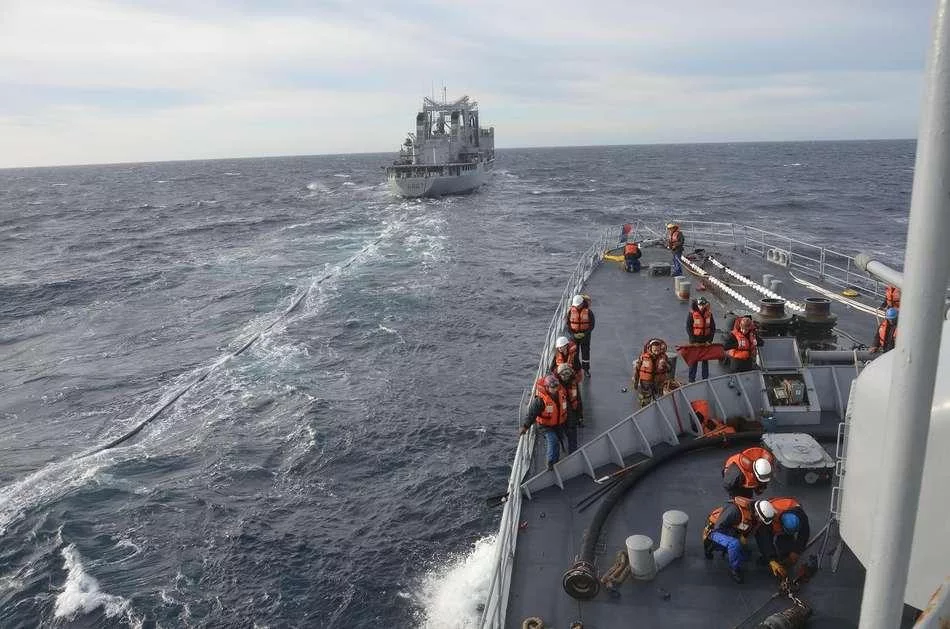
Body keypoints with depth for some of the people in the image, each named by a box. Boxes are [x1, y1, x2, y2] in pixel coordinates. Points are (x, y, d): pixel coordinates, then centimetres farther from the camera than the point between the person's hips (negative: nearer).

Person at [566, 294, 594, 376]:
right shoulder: (571, 311, -7)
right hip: (574, 334, 1)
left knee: (585, 352, 4)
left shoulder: (588, 312, -12)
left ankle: (586, 369, 18)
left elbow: (592, 325, -6)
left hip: (585, 335, -1)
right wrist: (573, 334, -12)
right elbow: (568, 323, -1)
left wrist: (584, 334, -16)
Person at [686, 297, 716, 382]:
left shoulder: (709, 314, 1)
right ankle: (691, 379, 7)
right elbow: (688, 328, -6)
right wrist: (693, 340, -13)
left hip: (706, 340, 3)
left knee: (705, 359, 10)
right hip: (695, 341, -3)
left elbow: (713, 328, 7)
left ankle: (705, 378, 20)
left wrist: (710, 340, -4)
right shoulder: (691, 313, -8)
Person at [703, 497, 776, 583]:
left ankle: (712, 545, 23)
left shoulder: (757, 516, -11)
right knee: (734, 544, -35)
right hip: (716, 530, -8)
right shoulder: (735, 509, -36)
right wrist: (738, 536, -24)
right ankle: (734, 570, -9)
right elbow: (719, 527, -31)